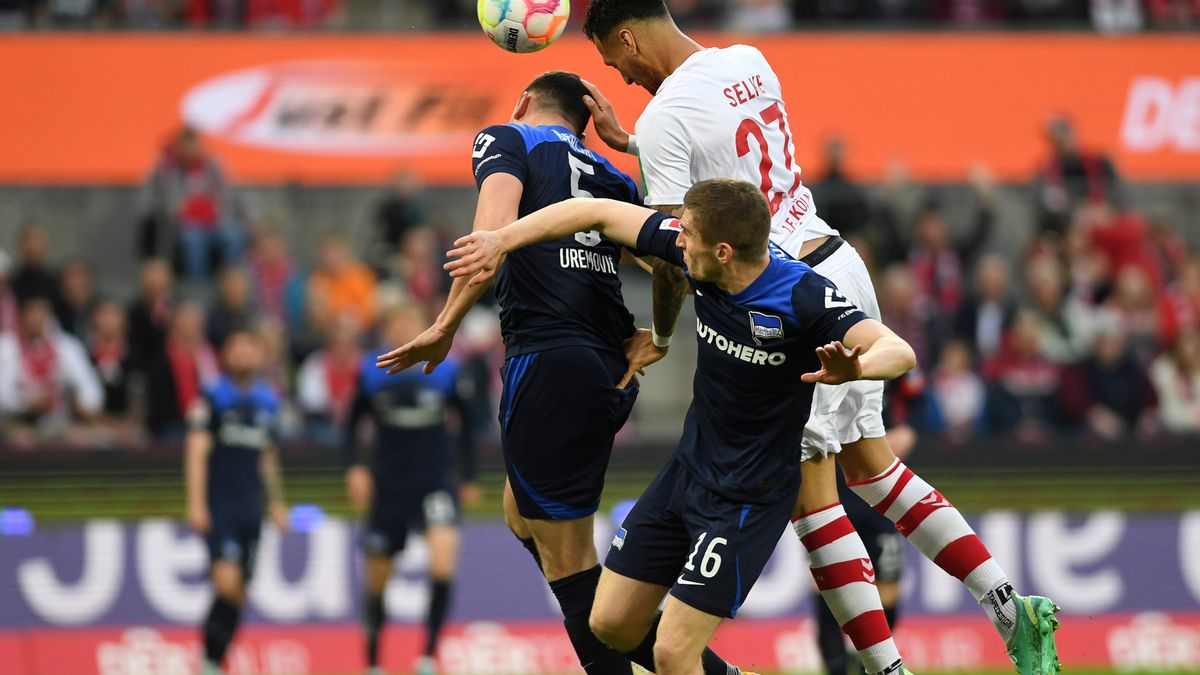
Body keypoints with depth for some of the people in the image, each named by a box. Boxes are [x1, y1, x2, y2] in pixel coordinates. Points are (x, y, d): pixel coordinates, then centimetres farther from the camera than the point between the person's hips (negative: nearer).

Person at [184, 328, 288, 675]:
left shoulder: (267, 400, 12)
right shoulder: (212, 398, -5)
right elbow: (197, 451, -10)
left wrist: (276, 503, 22)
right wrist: (196, 504, -18)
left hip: (251, 510, 6)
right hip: (219, 506, -6)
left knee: (238, 594, 5)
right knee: (227, 581, -19)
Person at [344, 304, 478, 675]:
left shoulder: (445, 370, -4)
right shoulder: (370, 372, -4)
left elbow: (465, 425, 8)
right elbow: (353, 424, 7)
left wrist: (468, 477, 10)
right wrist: (355, 467, -7)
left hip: (436, 480, -1)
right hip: (388, 486, 1)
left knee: (443, 565, -24)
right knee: (377, 581, 8)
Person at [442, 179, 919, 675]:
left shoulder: (804, 296, -27)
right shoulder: (699, 260, -11)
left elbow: (900, 352, -36)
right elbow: (598, 213, 1)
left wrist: (854, 368, -58)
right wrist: (500, 241, 3)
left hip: (749, 498, -7)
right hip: (688, 468, 7)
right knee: (611, 624, 12)